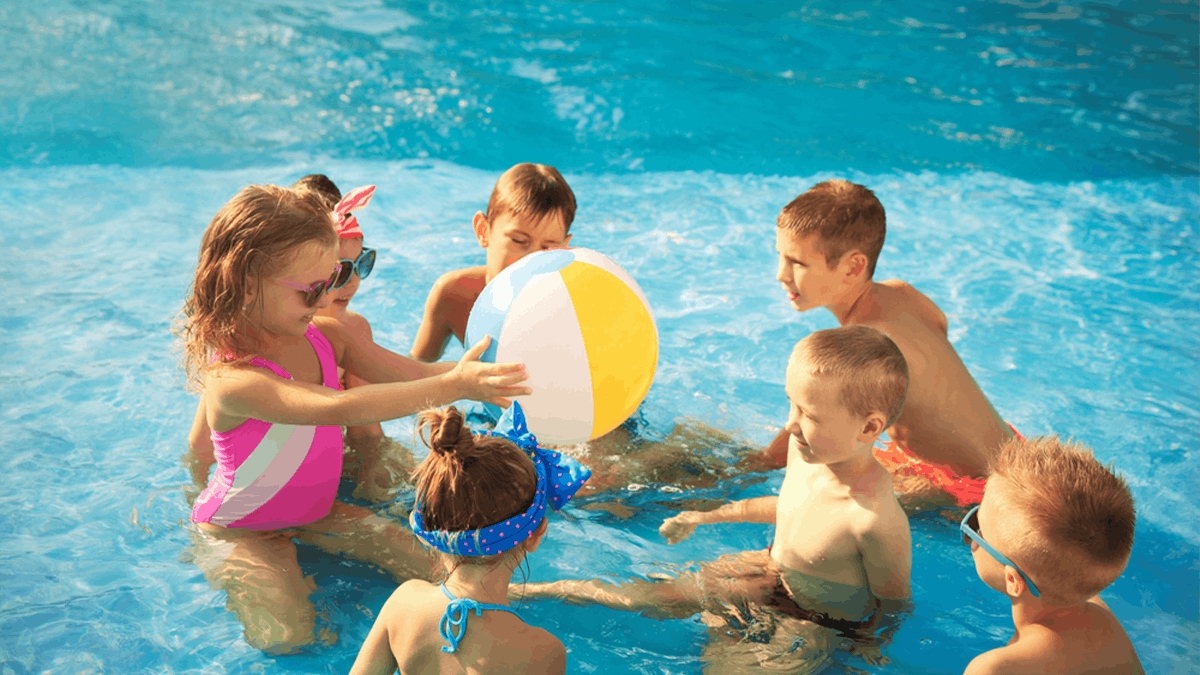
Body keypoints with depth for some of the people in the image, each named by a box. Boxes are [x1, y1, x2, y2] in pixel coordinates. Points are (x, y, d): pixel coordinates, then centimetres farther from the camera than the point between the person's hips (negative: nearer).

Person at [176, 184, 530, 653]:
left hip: (313, 510, 7)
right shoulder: (232, 380, -35)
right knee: (285, 636, -24)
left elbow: (411, 375, -14)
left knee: (435, 568, -4)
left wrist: (478, 369, -35)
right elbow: (337, 409, -49)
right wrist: (454, 385, -57)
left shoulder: (326, 337, -9)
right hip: (237, 531, -6)